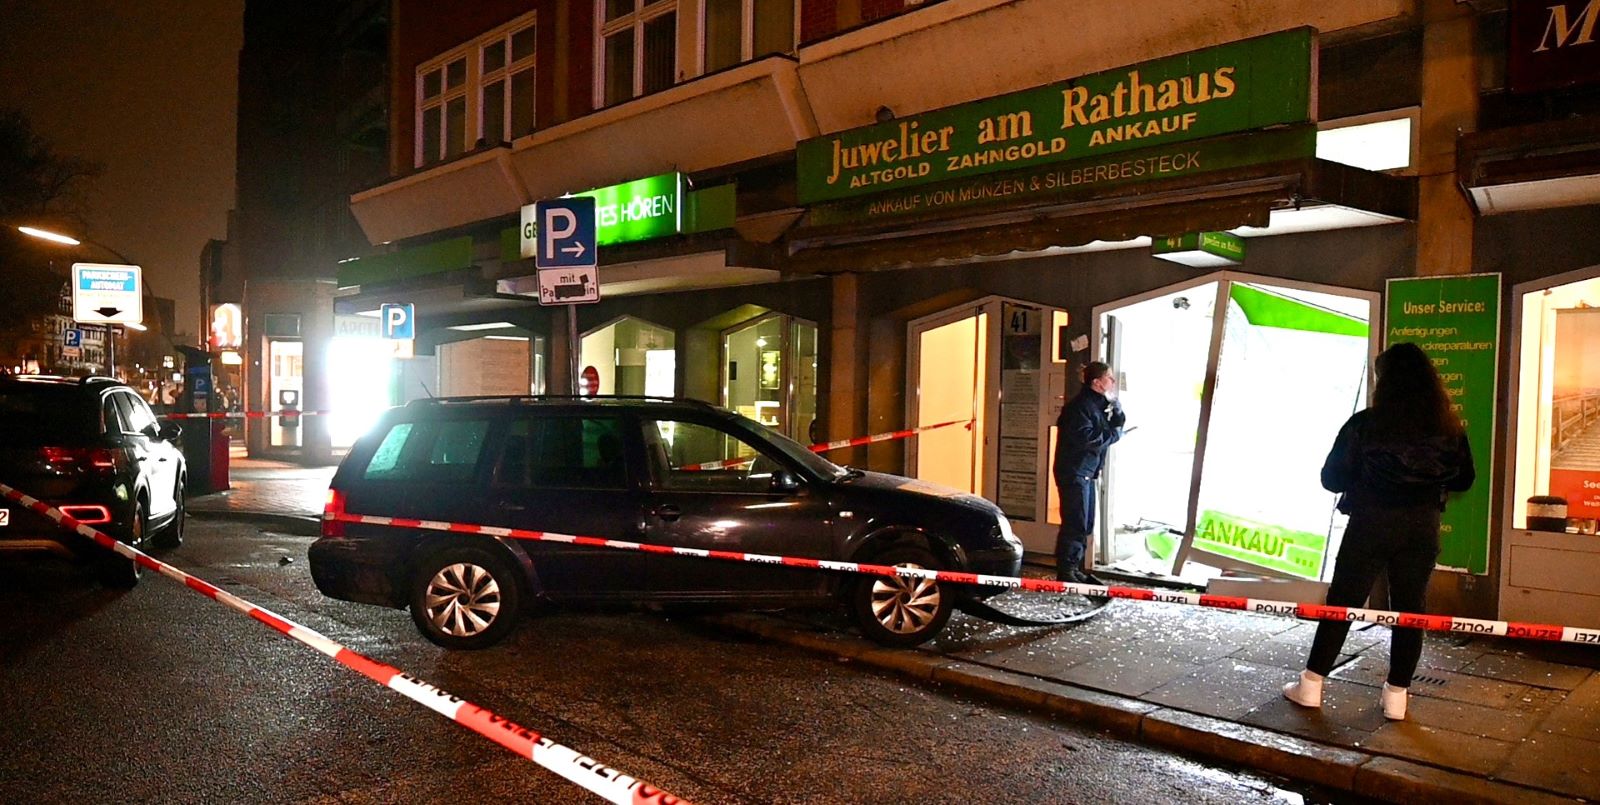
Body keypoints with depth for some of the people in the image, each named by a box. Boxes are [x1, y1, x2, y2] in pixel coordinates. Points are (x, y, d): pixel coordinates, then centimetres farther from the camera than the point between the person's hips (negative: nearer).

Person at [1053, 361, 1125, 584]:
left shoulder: (1098, 405, 15)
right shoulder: (1080, 406, -17)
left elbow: (1118, 425, 14)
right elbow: (1086, 438, -27)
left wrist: (1115, 406, -2)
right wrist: (1114, 434, -14)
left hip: (1086, 473, 11)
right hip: (1074, 473, -10)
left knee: (1085, 524, 15)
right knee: (1076, 524, -10)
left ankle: (1074, 569, 23)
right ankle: (1065, 572, -5)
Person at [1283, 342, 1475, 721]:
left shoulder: (1363, 425, -12)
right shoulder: (1448, 428, -2)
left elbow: (1331, 478, -7)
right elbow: (1464, 479, 9)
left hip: (1370, 525, -2)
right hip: (1421, 528, 2)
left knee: (1341, 603, 7)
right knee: (1410, 608, 12)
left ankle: (1311, 685, 13)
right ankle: (1396, 695, 17)